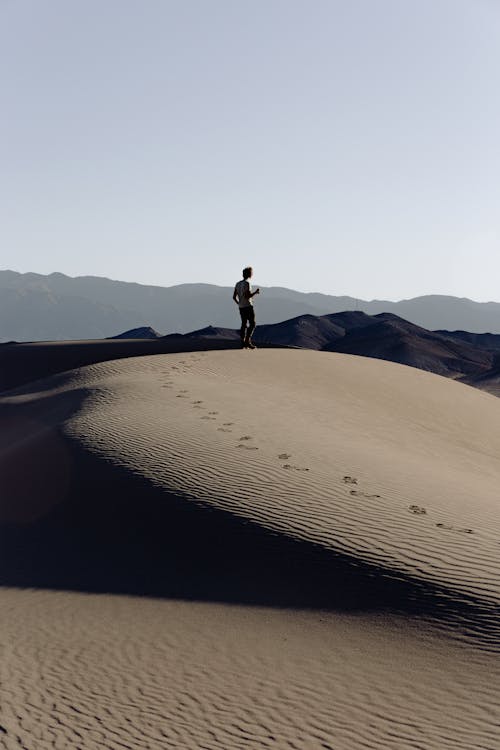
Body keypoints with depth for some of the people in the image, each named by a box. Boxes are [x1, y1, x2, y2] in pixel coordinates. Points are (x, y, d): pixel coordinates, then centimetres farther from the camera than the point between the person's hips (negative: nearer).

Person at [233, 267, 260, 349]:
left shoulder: (238, 284, 12)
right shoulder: (247, 283, -12)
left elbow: (234, 297, 12)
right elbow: (247, 296, -21)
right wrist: (256, 292, -9)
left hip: (241, 308, 8)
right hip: (248, 306, -8)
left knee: (244, 324, 9)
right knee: (252, 324, -4)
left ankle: (243, 342, 5)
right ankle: (248, 340, -13)